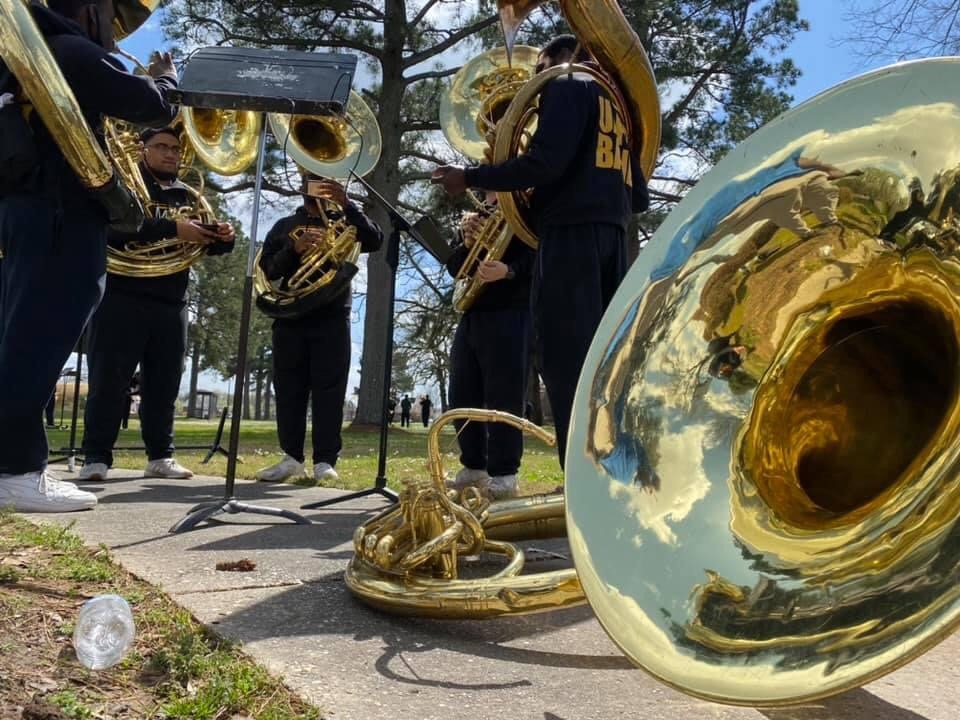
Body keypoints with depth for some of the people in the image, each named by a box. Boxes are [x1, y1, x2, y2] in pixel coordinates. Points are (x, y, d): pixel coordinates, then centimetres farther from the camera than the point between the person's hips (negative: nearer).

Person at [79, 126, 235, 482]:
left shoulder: (188, 197, 19)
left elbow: (205, 241, 15)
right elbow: (113, 227, -16)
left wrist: (223, 237, -9)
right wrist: (172, 229, -26)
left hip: (171, 303, 5)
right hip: (122, 296, -5)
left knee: (164, 384, 7)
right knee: (109, 379, -3)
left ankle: (160, 456, 13)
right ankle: (96, 458, 2)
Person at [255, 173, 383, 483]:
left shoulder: (342, 222, 14)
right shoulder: (284, 226, 17)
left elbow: (375, 241, -6)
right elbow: (268, 269, 6)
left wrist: (346, 204, -14)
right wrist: (293, 249, -12)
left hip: (332, 317, -2)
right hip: (290, 316, 2)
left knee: (329, 390, -5)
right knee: (289, 389, 2)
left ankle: (325, 460, -5)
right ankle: (291, 457, 9)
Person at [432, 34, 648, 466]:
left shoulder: (566, 86, 5)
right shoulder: (616, 105, 28)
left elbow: (545, 163, -13)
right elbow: (639, 198, 22)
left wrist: (470, 178, -3)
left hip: (571, 232, -8)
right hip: (612, 236, 9)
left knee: (567, 362, -11)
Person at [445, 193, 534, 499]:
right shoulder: (472, 215, 22)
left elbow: (534, 255, -13)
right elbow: (454, 267, 14)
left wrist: (507, 271, -32)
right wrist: (466, 244, -5)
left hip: (509, 312, -7)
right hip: (471, 314, 7)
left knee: (503, 395, -8)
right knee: (463, 396, 7)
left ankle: (504, 473, -3)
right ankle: (474, 466, 18)